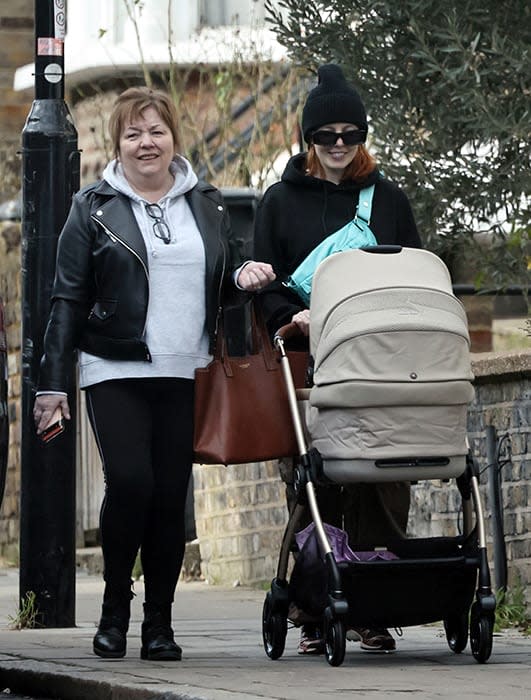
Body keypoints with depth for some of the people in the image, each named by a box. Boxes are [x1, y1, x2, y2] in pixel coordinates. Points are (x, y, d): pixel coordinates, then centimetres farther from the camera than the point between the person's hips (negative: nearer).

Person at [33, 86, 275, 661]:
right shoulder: (94, 208, 5)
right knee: (130, 482, -17)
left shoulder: (206, 205, 14)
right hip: (115, 372, -3)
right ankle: (114, 609, 2)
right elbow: (68, 301, 3)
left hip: (185, 376, 3)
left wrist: (244, 277, 0)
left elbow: (222, 287, 24)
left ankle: (159, 623, 9)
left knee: (171, 495, 0)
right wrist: (52, 382, -3)